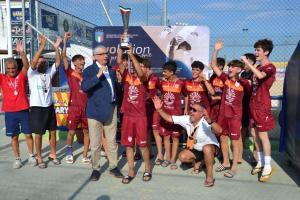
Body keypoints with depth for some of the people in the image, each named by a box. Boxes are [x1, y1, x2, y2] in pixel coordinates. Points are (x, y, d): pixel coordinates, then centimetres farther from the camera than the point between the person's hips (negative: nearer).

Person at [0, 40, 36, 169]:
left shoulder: (22, 76, 0)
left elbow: (26, 65, -15)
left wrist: (21, 52, -32)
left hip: (23, 110, -1)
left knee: (28, 134, 7)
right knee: (14, 137, 9)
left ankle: (31, 156, 22)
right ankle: (17, 159, 21)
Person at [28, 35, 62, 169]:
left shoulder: (49, 72, 7)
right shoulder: (32, 74, -6)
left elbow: (58, 62, -4)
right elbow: (33, 62, -24)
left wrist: (56, 48, -15)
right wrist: (42, 46, -29)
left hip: (49, 106, 5)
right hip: (37, 108, -4)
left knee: (53, 132, 11)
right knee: (39, 134, 5)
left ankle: (53, 155, 26)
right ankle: (39, 158, 19)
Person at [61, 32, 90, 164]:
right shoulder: (70, 73, 2)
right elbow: (63, 56, -8)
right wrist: (65, 40, -12)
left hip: (86, 107, 3)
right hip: (74, 107, -3)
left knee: (87, 131, 4)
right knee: (71, 131, 4)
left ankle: (85, 156, 14)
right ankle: (69, 152, 28)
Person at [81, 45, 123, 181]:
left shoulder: (111, 70, 11)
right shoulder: (89, 70, -5)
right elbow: (84, 87, -21)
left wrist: (117, 102, 9)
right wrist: (98, 75, -28)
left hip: (111, 110, 4)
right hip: (95, 111, -4)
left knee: (112, 141, 12)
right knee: (95, 144, 5)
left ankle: (113, 167, 25)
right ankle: (95, 169, 21)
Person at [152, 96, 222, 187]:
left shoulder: (205, 123, -31)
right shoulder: (186, 119, -13)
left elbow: (219, 131, -48)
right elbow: (169, 118, -9)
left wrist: (210, 121, -66)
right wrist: (159, 109, -23)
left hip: (210, 147, -6)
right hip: (196, 149, 6)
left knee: (206, 148, -39)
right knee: (182, 156, -15)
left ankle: (209, 176, -20)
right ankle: (198, 161, 15)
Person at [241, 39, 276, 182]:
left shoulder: (270, 67, -11)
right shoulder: (258, 67, 16)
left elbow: (260, 76, -34)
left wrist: (247, 62, -26)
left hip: (263, 106, -8)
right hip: (254, 104, 8)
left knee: (263, 135, -4)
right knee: (257, 134, 11)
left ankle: (268, 166, 6)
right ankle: (260, 162, 23)